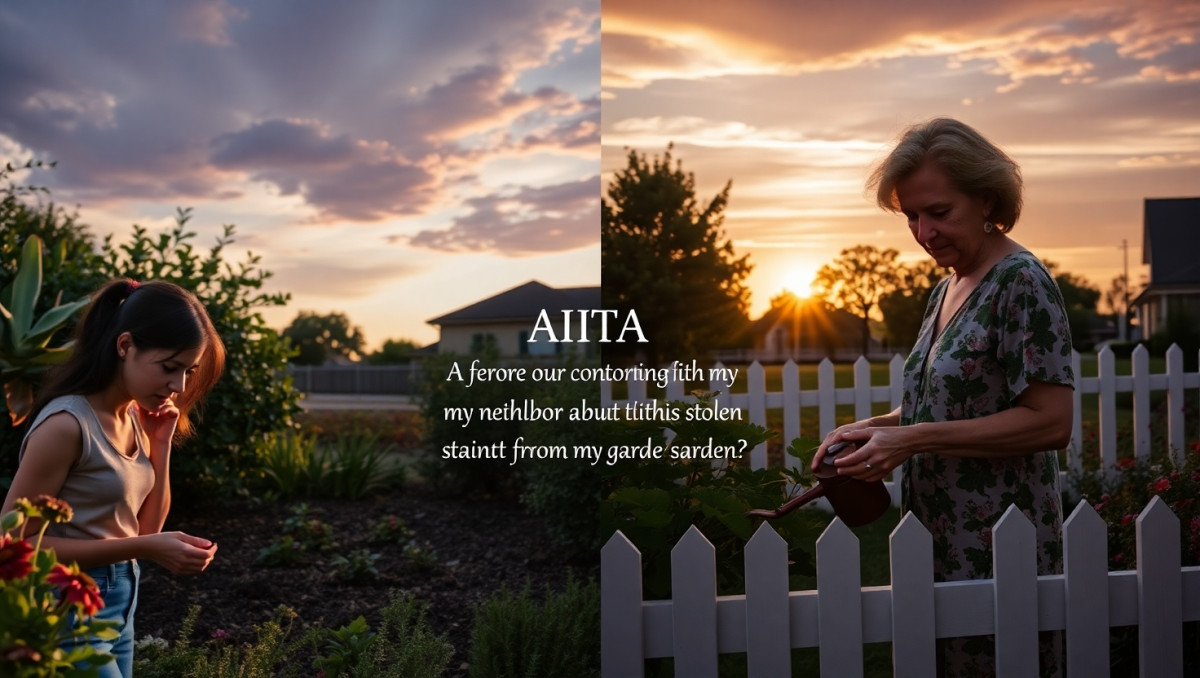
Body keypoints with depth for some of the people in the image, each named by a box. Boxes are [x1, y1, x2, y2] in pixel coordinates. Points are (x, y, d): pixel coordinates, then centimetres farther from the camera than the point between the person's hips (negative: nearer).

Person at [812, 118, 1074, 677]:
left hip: (996, 553, -8)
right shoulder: (946, 290, 12)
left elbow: (1050, 422, -20)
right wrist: (874, 428, 1)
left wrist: (915, 439, -22)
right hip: (939, 546, 8)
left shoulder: (1021, 282, -14)